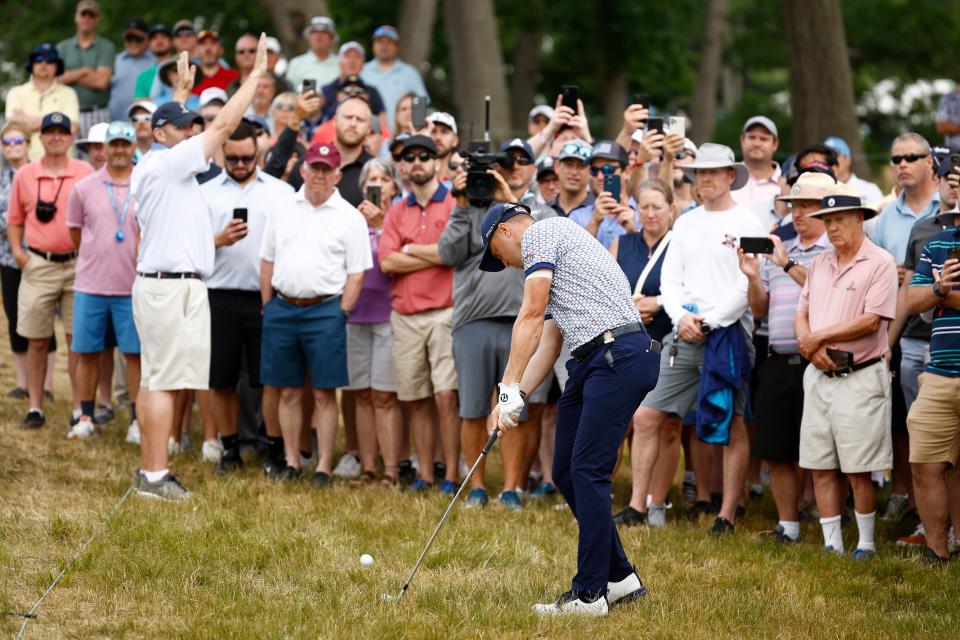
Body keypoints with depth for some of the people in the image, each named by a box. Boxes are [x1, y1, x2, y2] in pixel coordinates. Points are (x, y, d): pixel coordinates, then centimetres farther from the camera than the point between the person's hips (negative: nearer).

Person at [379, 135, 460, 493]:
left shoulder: (455, 204, 1)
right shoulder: (397, 212, 14)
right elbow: (387, 262, 1)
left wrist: (411, 250, -3)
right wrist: (436, 255, -7)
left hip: (444, 312, -5)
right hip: (404, 316, 5)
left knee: (446, 396, -11)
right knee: (416, 401, 7)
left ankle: (451, 476, -7)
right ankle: (425, 474, 13)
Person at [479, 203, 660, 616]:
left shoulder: (539, 234, 0)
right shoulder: (554, 259, 30)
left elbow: (531, 315, -8)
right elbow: (548, 343, 24)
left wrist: (509, 389, -8)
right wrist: (515, 398, 13)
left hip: (620, 355, -10)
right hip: (591, 361, 10)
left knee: (587, 472, -10)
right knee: (566, 473, 11)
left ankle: (590, 593, -8)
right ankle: (619, 577, 17)